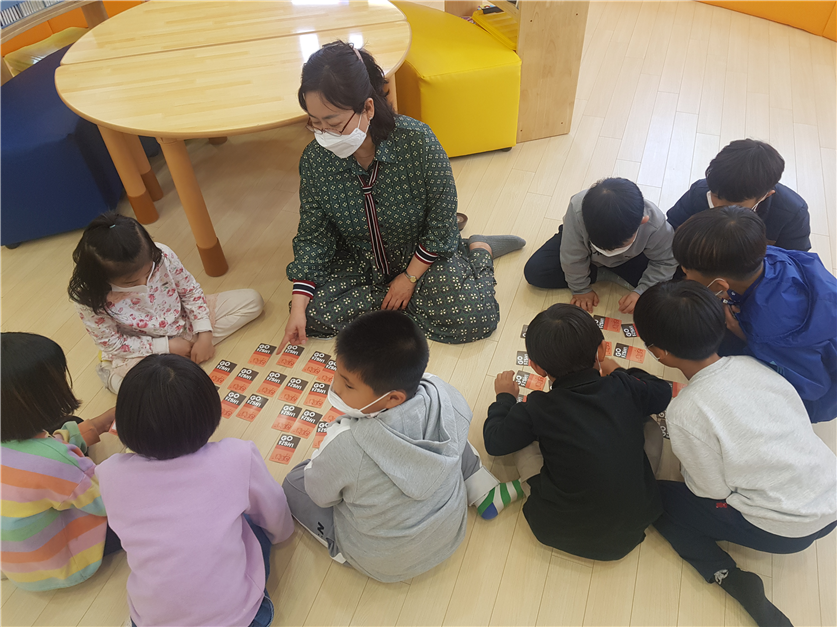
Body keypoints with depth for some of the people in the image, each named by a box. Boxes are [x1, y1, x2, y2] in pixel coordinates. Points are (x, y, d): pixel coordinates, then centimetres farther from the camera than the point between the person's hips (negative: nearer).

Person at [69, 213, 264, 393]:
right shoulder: (91, 300, -28)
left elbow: (190, 290, -7)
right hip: (138, 350, -4)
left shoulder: (162, 256, -24)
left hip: (184, 322, 4)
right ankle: (114, 377, 1)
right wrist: (166, 346, -21)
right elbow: (112, 344, -16)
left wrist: (204, 333, -14)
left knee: (252, 300, -4)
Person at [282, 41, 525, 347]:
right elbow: (313, 235, -8)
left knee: (474, 317, -20)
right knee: (314, 314, -18)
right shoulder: (314, 160, -17)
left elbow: (442, 219, -16)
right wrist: (298, 307, -15)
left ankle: (478, 251, 10)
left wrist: (410, 276, -13)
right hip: (357, 259, 4)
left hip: (421, 253, -3)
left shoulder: (417, 141, -28)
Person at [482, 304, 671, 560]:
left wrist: (505, 397, 17)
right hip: (631, 531, 2)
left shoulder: (535, 409, -16)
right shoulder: (625, 388, -10)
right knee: (649, 427, 17)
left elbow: (494, 442, 0)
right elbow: (662, 393, 13)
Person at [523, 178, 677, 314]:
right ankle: (599, 274, -2)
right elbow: (573, 257, -26)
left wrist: (641, 291, -29)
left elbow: (666, 261, -19)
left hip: (628, 259, 1)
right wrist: (581, 289, -14)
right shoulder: (577, 210, -41)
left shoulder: (655, 224, -38)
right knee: (534, 272, -16)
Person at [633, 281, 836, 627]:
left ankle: (731, 577, -2)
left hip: (787, 529, -7)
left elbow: (712, 490, -11)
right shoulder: (750, 364, -5)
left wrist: (686, 464, 10)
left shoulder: (685, 412, -22)